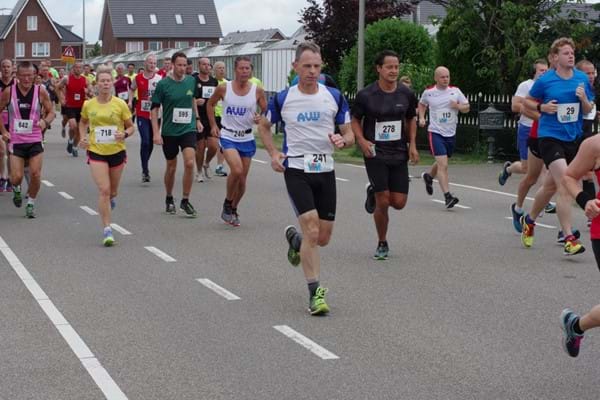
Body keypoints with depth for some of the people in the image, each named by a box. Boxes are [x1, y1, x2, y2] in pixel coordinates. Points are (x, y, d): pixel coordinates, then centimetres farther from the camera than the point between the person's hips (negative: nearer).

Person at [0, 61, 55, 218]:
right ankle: (16, 189, 30)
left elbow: (51, 111, 4)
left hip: (35, 140, 1)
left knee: (35, 174, -5)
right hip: (16, 140, 0)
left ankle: (31, 203, 16)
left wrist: (45, 121, -17)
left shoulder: (40, 91, -5)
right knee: (16, 177, -6)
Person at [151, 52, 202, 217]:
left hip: (188, 129, 2)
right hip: (169, 131, -2)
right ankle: (169, 199, 31)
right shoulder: (163, 84, -9)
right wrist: (156, 133, -12)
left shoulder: (191, 81, 1)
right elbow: (154, 108, -6)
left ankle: (185, 201, -2)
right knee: (171, 167, 9)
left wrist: (197, 119, 20)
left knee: (190, 163, -15)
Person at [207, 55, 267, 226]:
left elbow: (266, 111, 6)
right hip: (228, 137, -3)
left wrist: (260, 118, -16)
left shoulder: (257, 91, -5)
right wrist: (213, 125, 2)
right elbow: (210, 104, 10)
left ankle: (233, 210, 31)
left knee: (242, 179, 8)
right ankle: (227, 204, 0)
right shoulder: (223, 88, -7)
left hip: (247, 138, 3)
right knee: (237, 170, -24)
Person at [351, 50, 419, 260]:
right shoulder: (366, 95, -8)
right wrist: (362, 140, -13)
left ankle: (373, 192, 33)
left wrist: (412, 144, 5)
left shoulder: (406, 94, 2)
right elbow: (355, 120, 4)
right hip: (375, 154, -3)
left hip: (399, 153, 4)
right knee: (383, 202, -7)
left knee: (399, 202, -1)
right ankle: (382, 244, 14)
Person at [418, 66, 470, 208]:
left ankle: (428, 176, 51)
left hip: (451, 133, 4)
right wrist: (421, 118, 4)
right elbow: (422, 104, 20)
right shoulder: (428, 92, -1)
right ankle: (447, 196, -19)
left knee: (442, 163, 19)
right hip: (436, 132, -4)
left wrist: (458, 106, -13)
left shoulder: (455, 91, 2)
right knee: (443, 164, -16)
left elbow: (466, 108, 7)